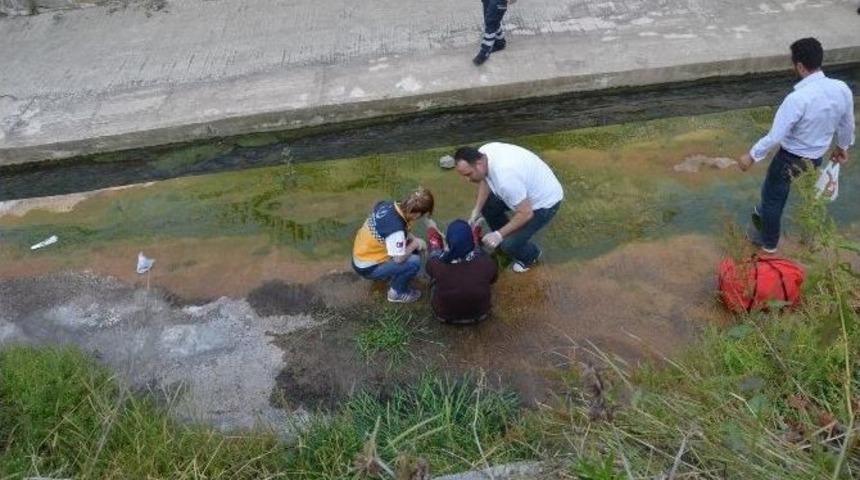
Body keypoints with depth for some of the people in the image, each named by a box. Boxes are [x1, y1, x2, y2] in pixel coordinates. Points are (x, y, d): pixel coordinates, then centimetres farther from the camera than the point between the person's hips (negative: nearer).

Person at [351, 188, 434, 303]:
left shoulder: (386, 205, -9)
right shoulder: (396, 228, -33)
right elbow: (399, 259, -24)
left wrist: (413, 239, -1)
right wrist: (415, 243, -8)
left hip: (361, 254, 9)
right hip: (367, 268, -8)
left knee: (407, 243, 9)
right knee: (414, 261, -17)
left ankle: (395, 278, 23)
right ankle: (397, 292, 5)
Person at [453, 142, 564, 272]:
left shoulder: (505, 177, -41)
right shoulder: (483, 153, -16)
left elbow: (526, 213, -32)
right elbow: (485, 180, 5)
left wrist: (499, 235, -26)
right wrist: (476, 210, -3)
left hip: (544, 202, -8)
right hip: (526, 189, 9)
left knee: (509, 244, -13)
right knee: (486, 205, 12)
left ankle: (530, 255, 21)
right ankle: (504, 238, 32)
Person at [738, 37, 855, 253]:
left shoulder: (797, 98, -34)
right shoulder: (842, 89, -14)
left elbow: (775, 136, -28)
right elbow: (847, 124, 2)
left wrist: (752, 156, -13)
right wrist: (842, 147, 21)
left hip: (790, 159, -6)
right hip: (816, 157, 6)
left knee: (772, 197, 18)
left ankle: (768, 242, 35)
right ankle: (765, 214, 57)